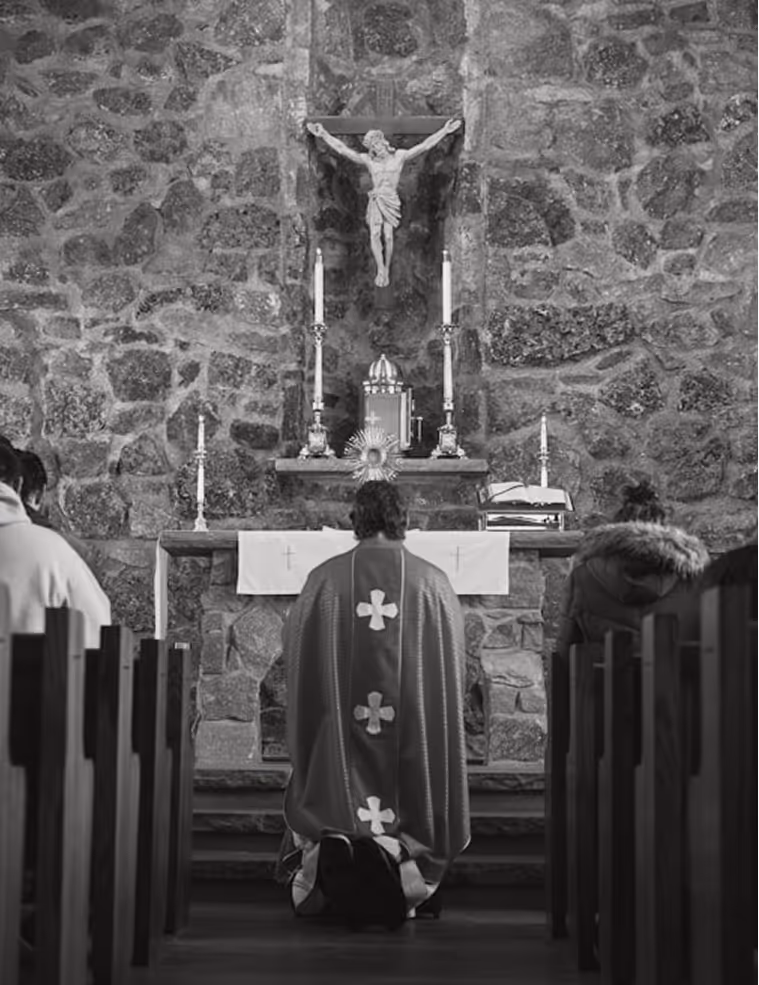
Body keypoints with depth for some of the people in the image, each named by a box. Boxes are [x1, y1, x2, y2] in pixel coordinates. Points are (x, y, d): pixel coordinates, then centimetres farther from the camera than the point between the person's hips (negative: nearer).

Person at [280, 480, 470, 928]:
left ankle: (331, 851, -23)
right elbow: (453, 668, 5)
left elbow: (295, 655, 7)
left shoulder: (324, 579, -1)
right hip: (414, 734, -1)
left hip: (339, 735, 1)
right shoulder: (433, 582, -1)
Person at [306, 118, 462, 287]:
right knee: (375, 235, -17)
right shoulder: (368, 160, 5)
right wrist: (324, 135, -1)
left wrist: (444, 132, -3)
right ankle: (381, 270, -18)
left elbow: (424, 146, 2)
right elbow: (343, 150, 3)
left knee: (388, 236, -11)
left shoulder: (400, 156, 4)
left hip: (391, 201, -1)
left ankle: (386, 270, 2)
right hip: (376, 201, 1)